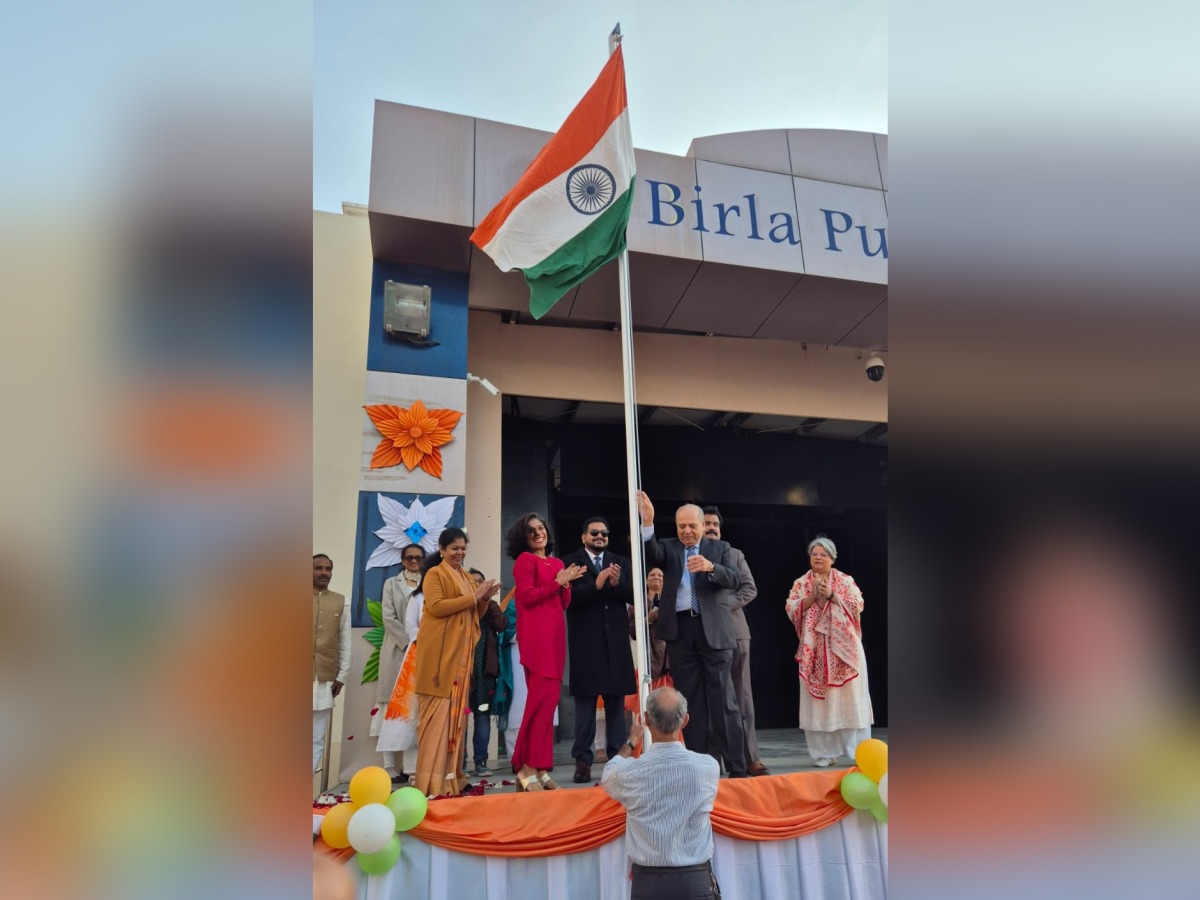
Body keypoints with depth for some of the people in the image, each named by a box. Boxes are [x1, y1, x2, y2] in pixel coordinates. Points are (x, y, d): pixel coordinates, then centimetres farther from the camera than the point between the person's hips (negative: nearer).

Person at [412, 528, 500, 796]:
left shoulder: (467, 577, 19)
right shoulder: (435, 573, -3)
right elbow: (436, 606, -17)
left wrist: (484, 599, 1)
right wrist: (472, 596, -17)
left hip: (462, 650, 7)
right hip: (440, 650, -7)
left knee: (457, 709, 7)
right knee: (438, 709, -7)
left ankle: (451, 772, 14)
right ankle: (433, 778, -3)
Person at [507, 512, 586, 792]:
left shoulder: (558, 563, 19)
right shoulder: (524, 560, -2)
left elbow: (564, 604, 15)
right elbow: (526, 596, -12)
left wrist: (566, 584, -3)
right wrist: (557, 581, -10)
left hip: (555, 634, 8)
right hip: (536, 635, -7)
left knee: (549, 699, 7)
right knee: (541, 699, -10)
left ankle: (541, 768, 13)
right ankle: (527, 767, -2)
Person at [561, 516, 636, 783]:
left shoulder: (622, 563, 13)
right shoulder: (569, 562, 2)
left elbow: (634, 596, 4)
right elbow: (569, 597, -10)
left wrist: (617, 584, -14)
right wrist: (596, 585, -22)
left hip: (616, 641, 3)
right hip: (585, 642, -3)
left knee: (616, 701, 7)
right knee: (585, 701, 0)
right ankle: (583, 760, 7)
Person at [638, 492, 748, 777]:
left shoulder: (720, 548, 8)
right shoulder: (669, 547, 10)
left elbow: (734, 580, -7)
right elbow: (652, 556, -11)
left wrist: (710, 567, -26)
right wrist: (647, 523, -26)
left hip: (713, 630, -1)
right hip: (680, 631, 2)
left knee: (724, 702, 1)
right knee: (691, 703, 8)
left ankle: (737, 768, 9)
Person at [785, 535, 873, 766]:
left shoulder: (846, 580, 8)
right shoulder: (801, 583, 8)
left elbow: (857, 605, -5)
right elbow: (791, 610, -2)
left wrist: (831, 595, -14)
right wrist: (813, 596, -13)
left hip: (843, 646, 0)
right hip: (814, 648, 0)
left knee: (850, 697, -2)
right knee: (818, 698, -1)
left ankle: (858, 751, 6)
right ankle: (824, 752, 6)